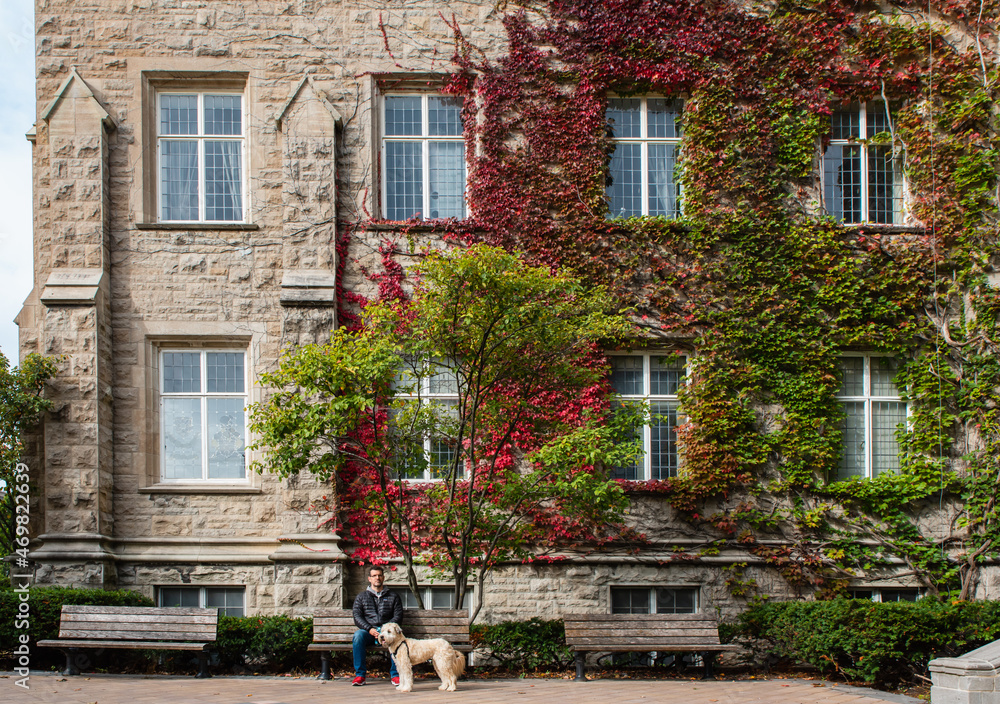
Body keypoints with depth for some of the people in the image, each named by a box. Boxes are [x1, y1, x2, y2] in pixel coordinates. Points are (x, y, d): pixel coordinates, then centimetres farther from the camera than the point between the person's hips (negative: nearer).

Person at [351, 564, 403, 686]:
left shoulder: (393, 596, 18)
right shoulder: (361, 597, 18)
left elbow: (398, 616, 7)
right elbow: (357, 618, 6)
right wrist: (369, 629, -13)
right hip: (368, 633, 0)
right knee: (358, 634, -34)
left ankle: (395, 674, -25)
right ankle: (360, 674, -29)